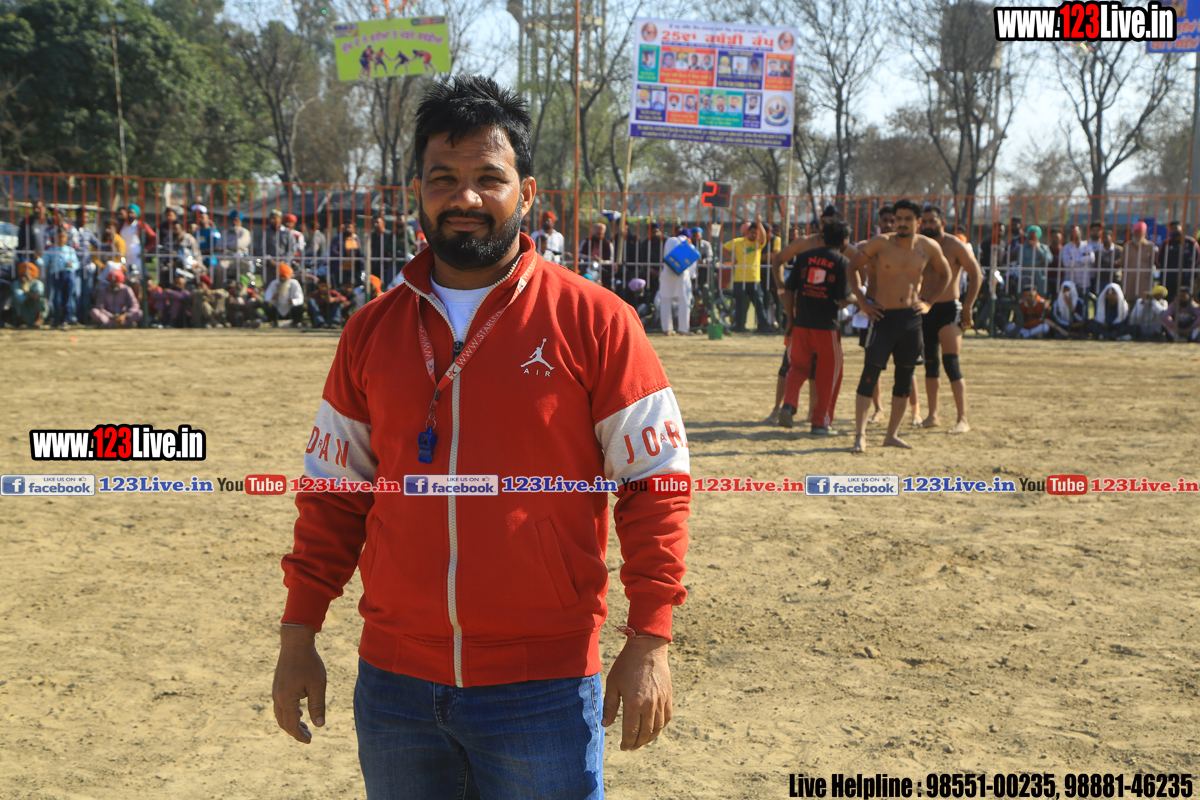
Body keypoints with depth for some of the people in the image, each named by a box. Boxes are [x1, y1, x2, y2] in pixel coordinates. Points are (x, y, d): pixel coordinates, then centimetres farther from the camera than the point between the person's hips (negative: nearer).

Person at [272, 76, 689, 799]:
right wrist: (299, 637, 8)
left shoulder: (594, 322, -5)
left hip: (542, 689, -3)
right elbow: (335, 492, 12)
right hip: (394, 684, 4)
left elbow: (656, 485, -4)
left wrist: (649, 642, -9)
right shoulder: (371, 331, 6)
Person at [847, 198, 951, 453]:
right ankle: (860, 435, -9)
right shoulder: (880, 243, -6)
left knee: (905, 379, 7)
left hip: (912, 318, 4)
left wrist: (927, 300, 8)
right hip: (884, 317, -3)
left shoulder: (929, 247, 1)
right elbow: (853, 267, 5)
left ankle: (892, 435, 17)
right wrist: (862, 301, -2)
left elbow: (945, 274, 19)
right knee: (870, 375, -11)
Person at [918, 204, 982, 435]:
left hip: (948, 309, -6)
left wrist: (967, 307, -11)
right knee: (930, 364, 10)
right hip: (925, 310, 6)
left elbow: (976, 275, -5)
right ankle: (933, 415, 18)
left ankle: (962, 419, -11)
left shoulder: (955, 246, -6)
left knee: (951, 362, -13)